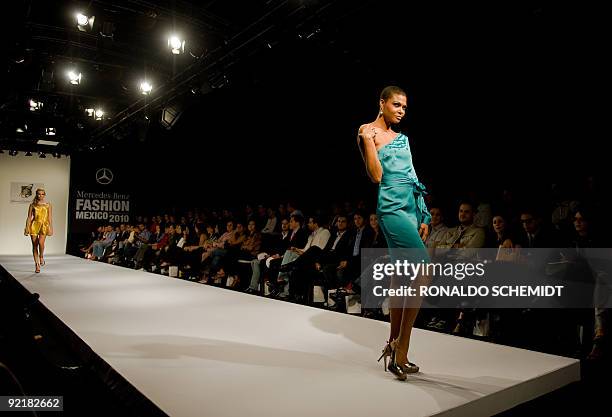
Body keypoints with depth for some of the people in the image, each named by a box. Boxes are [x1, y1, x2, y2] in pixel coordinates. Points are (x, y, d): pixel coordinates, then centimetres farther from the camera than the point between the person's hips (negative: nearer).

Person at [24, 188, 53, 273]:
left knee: (41, 242, -25)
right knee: (34, 245, 2)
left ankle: (41, 256, 5)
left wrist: (51, 229, -1)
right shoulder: (32, 205, 9)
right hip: (34, 225, 2)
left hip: (44, 225, -1)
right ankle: (37, 266, 10)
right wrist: (27, 228, 1)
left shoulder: (48, 205, 7)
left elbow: (50, 218, 5)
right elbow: (29, 218, 8)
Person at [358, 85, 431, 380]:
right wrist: (367, 140, -18)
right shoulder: (368, 132, -1)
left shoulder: (401, 138, 21)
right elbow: (376, 176, -11)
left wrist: (423, 217, 16)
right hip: (393, 209, -8)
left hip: (411, 208, 8)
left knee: (400, 278, 10)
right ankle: (401, 351, -7)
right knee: (423, 272, -17)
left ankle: (394, 345, 20)